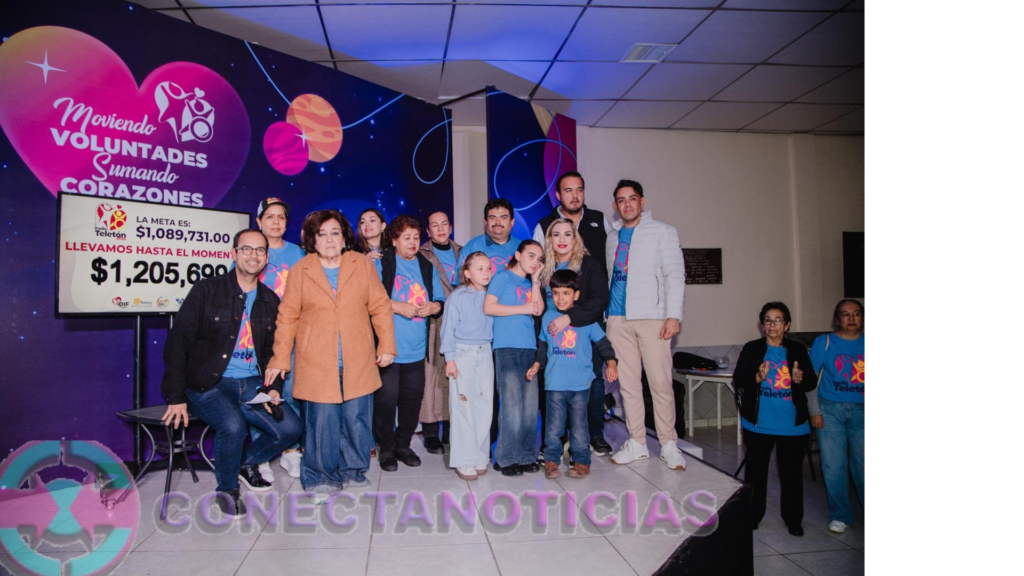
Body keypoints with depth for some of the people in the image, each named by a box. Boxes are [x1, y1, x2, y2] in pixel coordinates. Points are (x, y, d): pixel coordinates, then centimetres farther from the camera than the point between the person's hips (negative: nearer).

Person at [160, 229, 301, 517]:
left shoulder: (270, 301, 9)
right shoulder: (207, 290, -4)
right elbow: (178, 342, -7)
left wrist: (272, 387, -1)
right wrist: (176, 397, -12)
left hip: (251, 384, 5)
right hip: (208, 384, -4)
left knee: (290, 428, -12)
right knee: (234, 425, -31)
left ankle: (246, 462, 18)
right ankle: (227, 490, -2)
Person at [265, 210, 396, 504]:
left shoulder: (363, 265, 6)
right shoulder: (300, 271, 4)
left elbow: (380, 307, 7)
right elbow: (287, 317, 6)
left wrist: (387, 345, 2)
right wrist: (280, 358, 5)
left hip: (358, 363, 1)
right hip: (316, 364, -1)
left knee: (357, 420, 6)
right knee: (321, 422, -1)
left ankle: (352, 472, 25)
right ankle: (321, 478, 17)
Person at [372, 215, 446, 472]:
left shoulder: (427, 267, 15)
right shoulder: (381, 264, 1)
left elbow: (441, 301, 13)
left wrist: (433, 307, -8)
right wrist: (398, 307, -17)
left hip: (416, 349, 4)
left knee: (412, 399, 8)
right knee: (386, 398, -2)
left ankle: (403, 445, 25)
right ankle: (386, 449, 15)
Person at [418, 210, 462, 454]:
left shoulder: (461, 252, 17)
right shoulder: (422, 255, 4)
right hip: (435, 324, -4)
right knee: (434, 375, -5)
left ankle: (451, 428, 16)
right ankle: (431, 433, 5)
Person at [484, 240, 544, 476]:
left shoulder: (531, 283, 19)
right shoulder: (503, 277, 2)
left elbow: (538, 310, 4)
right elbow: (488, 307, -10)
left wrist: (535, 281, 4)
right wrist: (522, 309, -8)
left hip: (528, 346, 6)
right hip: (506, 346, -6)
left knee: (530, 403, 5)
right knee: (511, 402, -8)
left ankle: (525, 455, 14)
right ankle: (506, 458, 1)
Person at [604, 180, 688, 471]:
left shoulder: (662, 232, 5)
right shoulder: (612, 237, 18)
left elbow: (674, 275, -2)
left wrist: (673, 315, -12)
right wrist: (606, 313, 10)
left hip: (652, 317, -4)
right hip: (618, 319, 4)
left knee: (660, 383, -6)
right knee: (628, 383, 6)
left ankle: (669, 445, 7)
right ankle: (637, 443, 16)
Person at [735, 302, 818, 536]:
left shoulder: (798, 350, 5)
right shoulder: (752, 349, 0)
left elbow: (812, 382, 4)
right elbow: (738, 380, -6)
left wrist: (800, 379, -19)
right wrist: (757, 378, -25)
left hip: (793, 424, 1)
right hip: (759, 423, -1)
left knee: (792, 473, 9)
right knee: (756, 471, 10)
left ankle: (793, 520, 26)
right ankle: (751, 518, 24)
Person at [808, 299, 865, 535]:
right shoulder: (824, 342, 0)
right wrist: (814, 411, -4)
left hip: (861, 410, 1)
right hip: (830, 409, -1)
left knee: (863, 465, 5)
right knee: (833, 465, 3)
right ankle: (840, 515, 18)